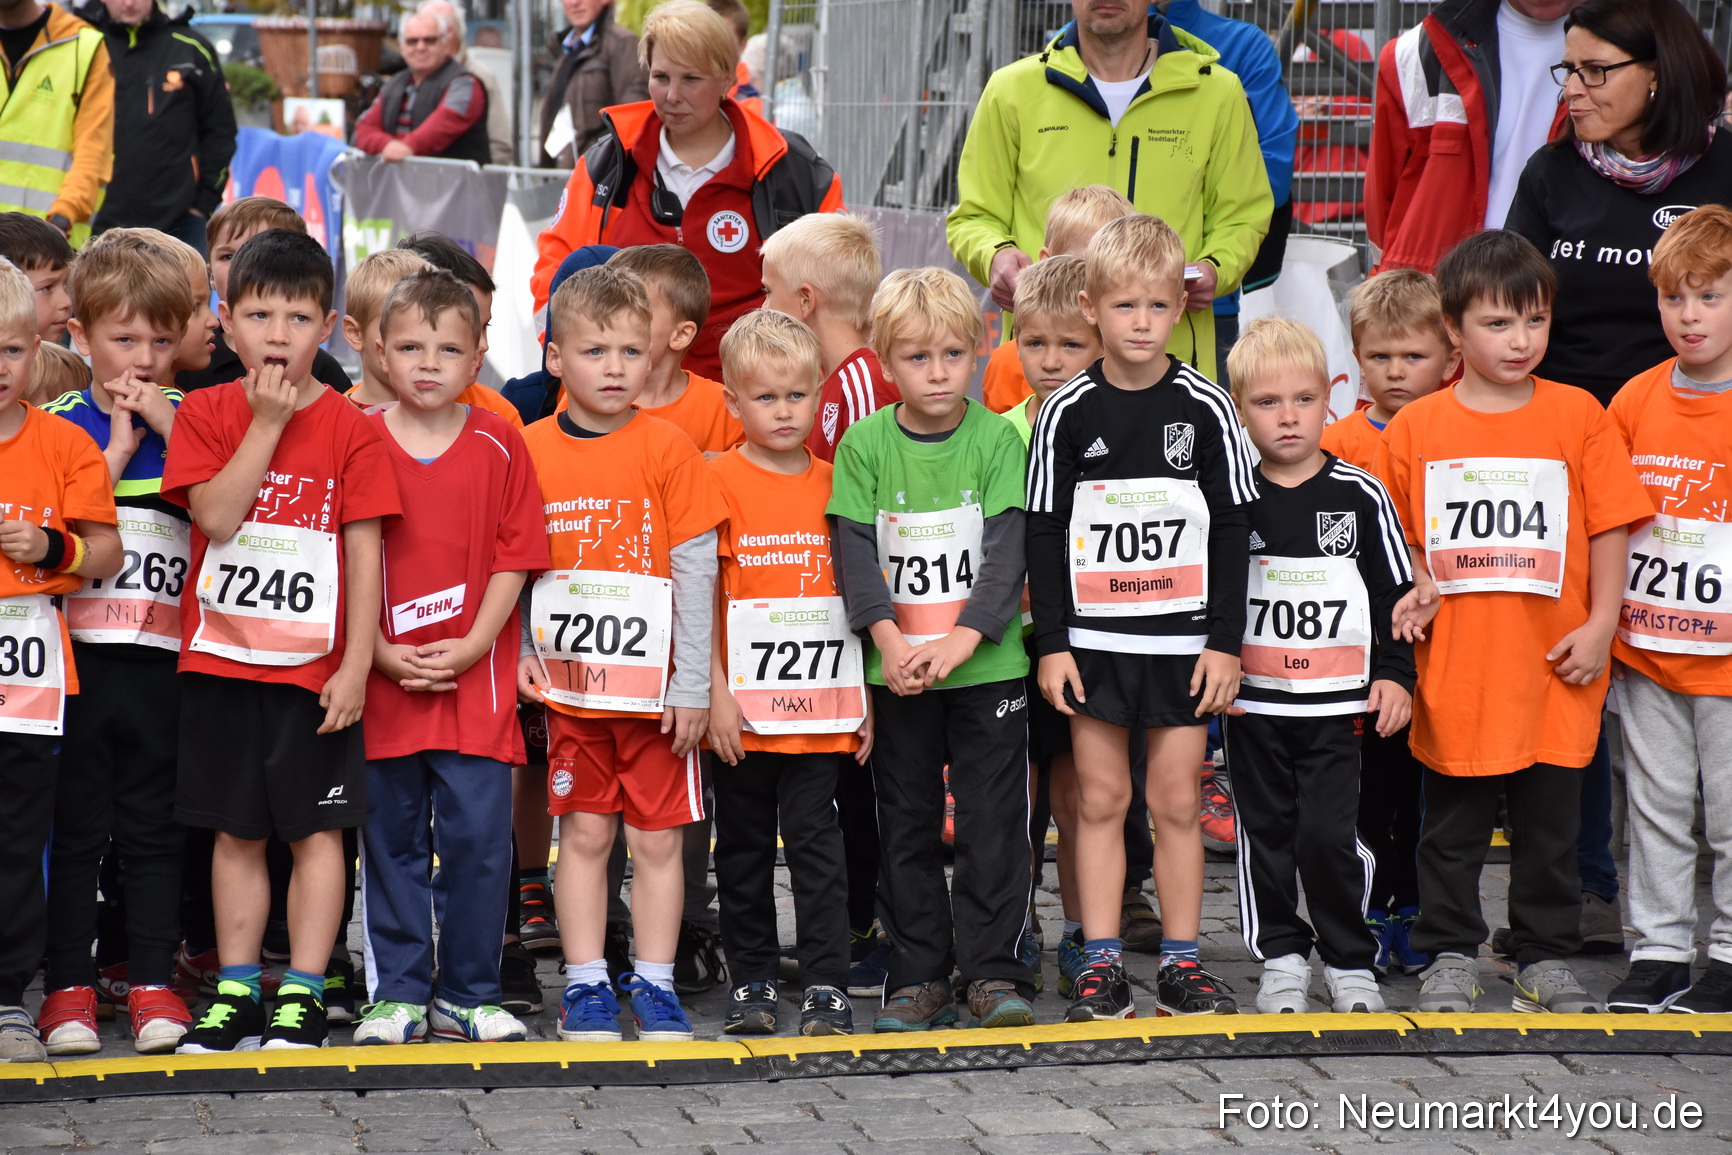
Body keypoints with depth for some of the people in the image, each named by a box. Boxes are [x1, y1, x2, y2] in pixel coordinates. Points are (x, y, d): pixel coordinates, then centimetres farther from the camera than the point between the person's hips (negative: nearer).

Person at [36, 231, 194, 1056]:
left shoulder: (188, 420, 9)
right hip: (77, 654, -1)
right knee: (74, 825, 2)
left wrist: (171, 428, -10)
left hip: (163, 656, 1)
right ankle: (68, 987, 9)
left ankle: (154, 984, 12)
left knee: (155, 825, 6)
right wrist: (117, 448, -9)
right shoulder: (60, 424, 3)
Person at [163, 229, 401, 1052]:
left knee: (318, 829, 1)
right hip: (222, 662, 2)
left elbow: (363, 551, -4)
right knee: (236, 831, 9)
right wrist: (266, 423, -14)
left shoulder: (349, 428, -2)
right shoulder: (207, 413, 2)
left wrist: (356, 664, -9)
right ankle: (237, 990, 17)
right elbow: (216, 514, -13)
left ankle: (303, 994, 7)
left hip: (315, 667, -2)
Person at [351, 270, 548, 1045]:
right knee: (392, 840, 6)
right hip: (383, 682, 0)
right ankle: (397, 992, 15)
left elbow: (515, 558, 1)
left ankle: (467, 994, 9)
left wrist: (471, 646, -9)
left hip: (476, 679, 0)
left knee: (478, 838, -1)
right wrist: (383, 654, -8)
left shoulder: (499, 445, 3)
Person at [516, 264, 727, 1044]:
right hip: (568, 683, 1)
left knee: (658, 837, 4)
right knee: (584, 833, 6)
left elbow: (696, 568, -4)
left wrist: (692, 684, -7)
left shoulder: (667, 450, -4)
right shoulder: (530, 451, 0)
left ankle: (654, 986, 13)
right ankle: (585, 986, 13)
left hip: (654, 684, -1)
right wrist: (520, 651, -2)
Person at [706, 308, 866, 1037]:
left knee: (816, 844, -1)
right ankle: (751, 980, 19)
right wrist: (715, 691, -9)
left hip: (822, 707, 1)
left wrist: (864, 694, 8)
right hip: (743, 710, -1)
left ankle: (826, 986, 2)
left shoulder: (834, 483, 7)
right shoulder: (718, 480, -3)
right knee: (744, 848, 9)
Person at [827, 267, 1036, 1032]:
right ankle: (919, 977, 15)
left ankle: (993, 970, 9)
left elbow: (1008, 548, -8)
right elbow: (856, 549, -3)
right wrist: (889, 637, -17)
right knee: (906, 825, 7)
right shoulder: (864, 443, 0)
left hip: (987, 663, -1)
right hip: (898, 671, 1)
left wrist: (963, 637, -19)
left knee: (993, 821, 1)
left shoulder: (997, 438, -2)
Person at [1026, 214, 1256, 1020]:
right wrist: (1052, 642, -2)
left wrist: (1226, 642, -3)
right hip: (1093, 641, 0)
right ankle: (1101, 964, 9)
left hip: (1183, 642, 0)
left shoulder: (1206, 408, -2)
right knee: (1100, 799, 4)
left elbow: (1232, 531, 1)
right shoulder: (1067, 413, -1)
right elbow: (1043, 533, 2)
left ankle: (1181, 962, 12)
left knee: (1176, 802, 3)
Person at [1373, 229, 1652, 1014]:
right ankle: (1450, 956, 20)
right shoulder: (1416, 427, 1)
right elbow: (1399, 538, 10)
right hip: (1456, 669, 0)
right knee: (1453, 824, 9)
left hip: (1552, 665, 0)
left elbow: (1609, 529, 2)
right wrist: (1412, 597, -6)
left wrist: (1600, 625, -4)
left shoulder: (1577, 416, 0)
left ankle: (1546, 959, 20)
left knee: (1551, 823, 9)